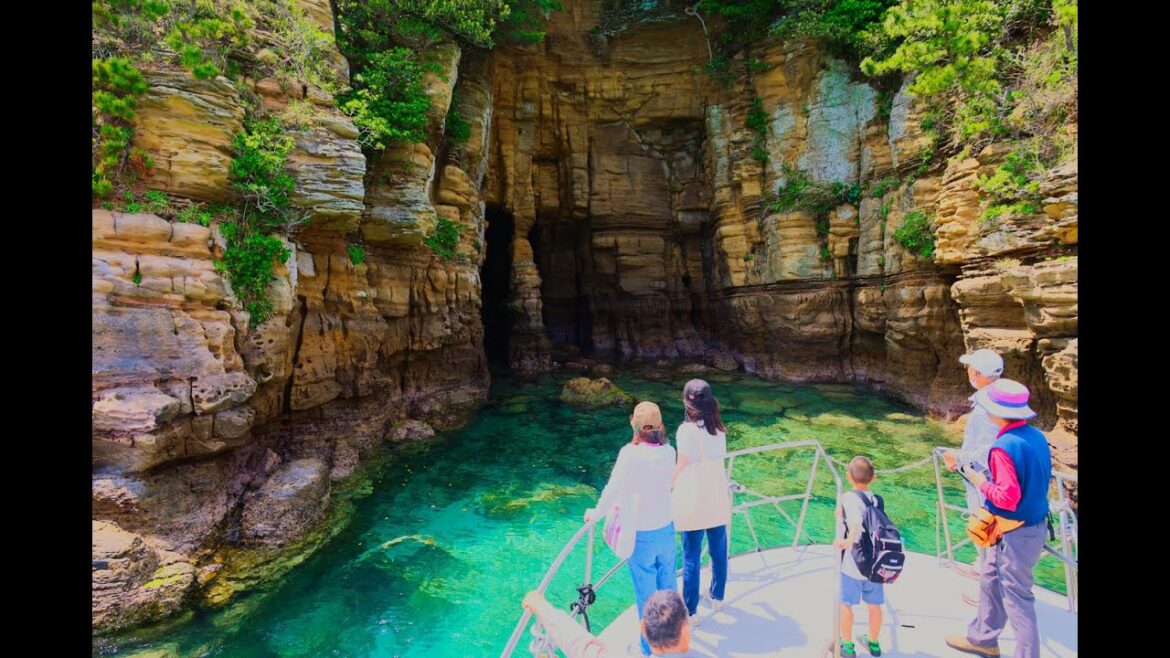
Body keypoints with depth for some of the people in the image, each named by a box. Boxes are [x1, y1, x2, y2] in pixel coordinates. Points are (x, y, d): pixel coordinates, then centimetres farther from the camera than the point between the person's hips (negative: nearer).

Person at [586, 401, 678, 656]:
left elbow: (613, 490, -23)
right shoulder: (669, 451, -8)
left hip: (641, 534, -5)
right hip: (666, 529, 5)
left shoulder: (631, 453, -24)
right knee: (668, 586, 23)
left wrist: (595, 513, -5)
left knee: (646, 593, 13)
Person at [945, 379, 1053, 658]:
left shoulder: (1004, 446, -27)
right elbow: (1037, 480, 11)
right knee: (991, 582, 22)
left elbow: (1008, 498, -28)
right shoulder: (1037, 436, 0)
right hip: (1036, 525, 9)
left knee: (1017, 598, 7)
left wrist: (981, 482, -12)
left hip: (1015, 534, -9)